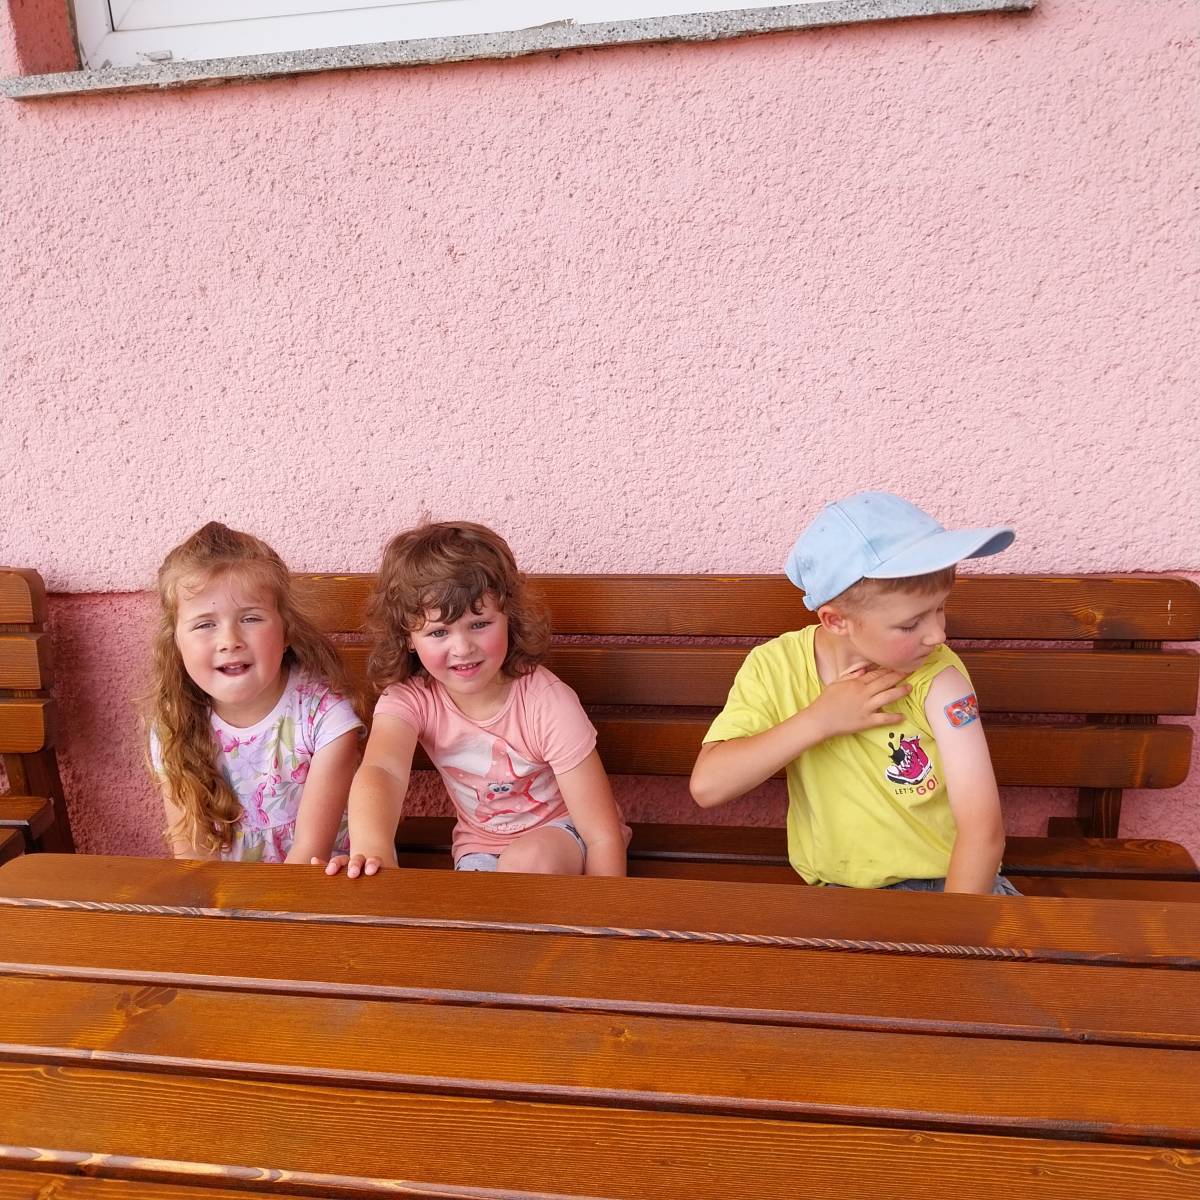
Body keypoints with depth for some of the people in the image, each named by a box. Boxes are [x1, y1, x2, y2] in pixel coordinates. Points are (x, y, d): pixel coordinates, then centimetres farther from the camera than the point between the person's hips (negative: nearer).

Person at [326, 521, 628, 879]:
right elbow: (381, 770, -41)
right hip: (481, 848, 3)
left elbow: (603, 836, -23)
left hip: (563, 835, -3)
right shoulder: (408, 698, -19)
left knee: (528, 859, -33)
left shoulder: (547, 703, -26)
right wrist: (372, 848, -61)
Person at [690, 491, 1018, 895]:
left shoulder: (938, 677, -14)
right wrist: (818, 720, -21)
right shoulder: (774, 668, -10)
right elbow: (706, 786, -17)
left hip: (953, 880, 0)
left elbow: (983, 828, -17)